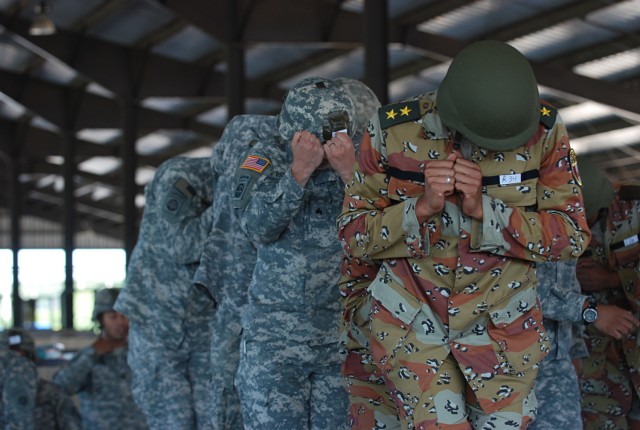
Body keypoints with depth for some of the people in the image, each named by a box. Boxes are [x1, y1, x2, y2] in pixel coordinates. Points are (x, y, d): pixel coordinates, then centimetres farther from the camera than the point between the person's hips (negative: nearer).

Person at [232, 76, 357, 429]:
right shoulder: (267, 159, -1)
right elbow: (259, 228, -14)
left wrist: (348, 172, -23)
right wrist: (299, 171, -23)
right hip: (274, 336, -1)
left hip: (342, 335, 1)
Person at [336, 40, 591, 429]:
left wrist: (483, 209, -24)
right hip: (412, 322, -1)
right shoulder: (393, 131, -15)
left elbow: (571, 235, -10)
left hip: (502, 324, 2)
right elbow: (353, 233, -7)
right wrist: (422, 207, -25)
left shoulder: (545, 130, -14)